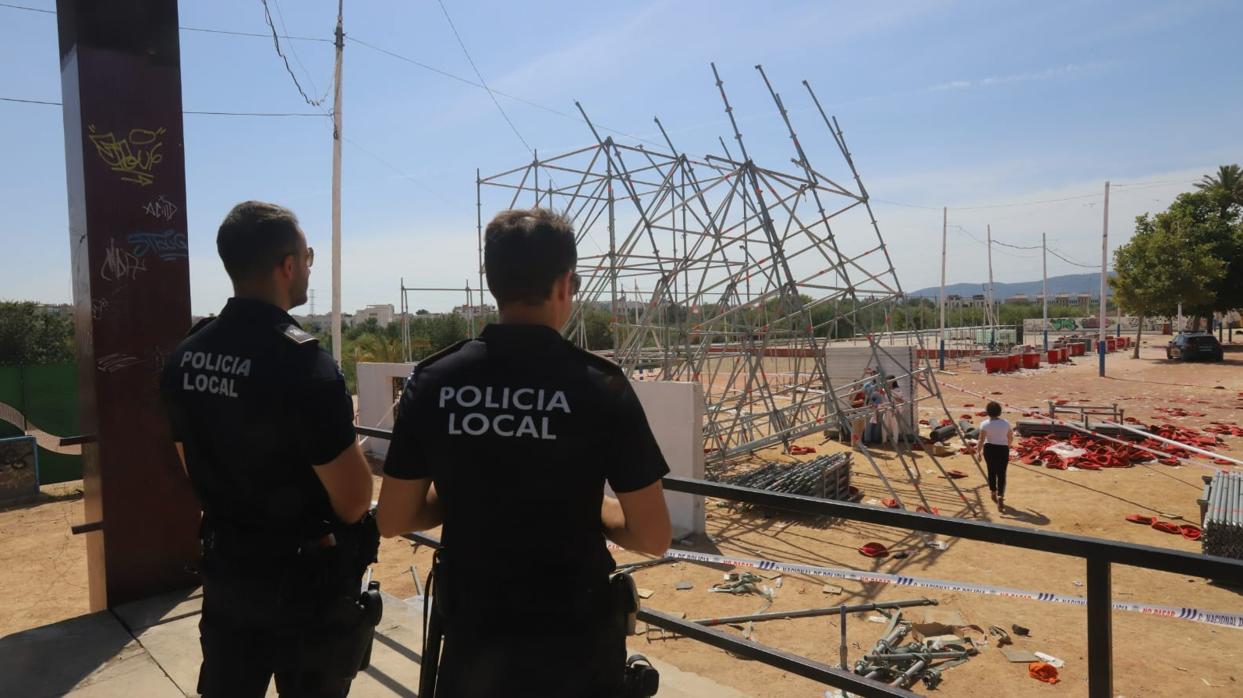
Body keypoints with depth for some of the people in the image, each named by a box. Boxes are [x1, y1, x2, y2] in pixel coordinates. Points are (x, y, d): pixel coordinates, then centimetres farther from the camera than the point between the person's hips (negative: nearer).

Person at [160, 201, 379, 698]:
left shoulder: (184, 358, -2)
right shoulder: (302, 362, -25)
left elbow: (196, 473, 11)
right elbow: (353, 503, -21)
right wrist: (344, 430, -6)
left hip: (225, 571, 7)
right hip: (306, 583, -6)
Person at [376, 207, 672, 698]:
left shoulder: (432, 381, -9)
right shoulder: (600, 386, -17)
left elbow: (392, 520, 0)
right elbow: (653, 538, -13)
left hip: (472, 629, 2)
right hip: (575, 638, -2)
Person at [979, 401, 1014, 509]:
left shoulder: (984, 424, -11)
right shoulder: (1006, 423, -5)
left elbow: (981, 440, -17)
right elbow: (1011, 438, 7)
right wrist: (1007, 446, 25)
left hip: (989, 449, 0)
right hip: (1003, 450, 0)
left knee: (991, 471, 19)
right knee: (1001, 474, 2)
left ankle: (993, 493, 38)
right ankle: (1000, 497, -16)